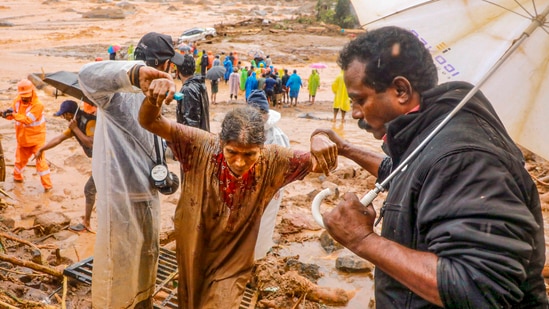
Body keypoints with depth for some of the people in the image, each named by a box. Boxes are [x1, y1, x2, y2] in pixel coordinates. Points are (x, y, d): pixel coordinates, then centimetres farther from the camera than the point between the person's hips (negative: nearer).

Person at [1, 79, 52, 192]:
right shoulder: (17, 101, -3)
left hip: (36, 138, -5)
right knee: (20, 159, 19)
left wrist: (13, 114, -38)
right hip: (22, 138, 6)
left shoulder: (38, 105, -22)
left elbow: (27, 119, -29)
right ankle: (17, 177, 44)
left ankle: (47, 184, 0)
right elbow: (11, 114, -4)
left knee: (40, 160, -7)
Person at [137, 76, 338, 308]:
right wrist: (153, 99, -49)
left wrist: (319, 140, -41)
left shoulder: (273, 161, -22)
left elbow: (323, 163, -18)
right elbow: (149, 122, -26)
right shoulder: (201, 147, -26)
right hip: (192, 254, 2)